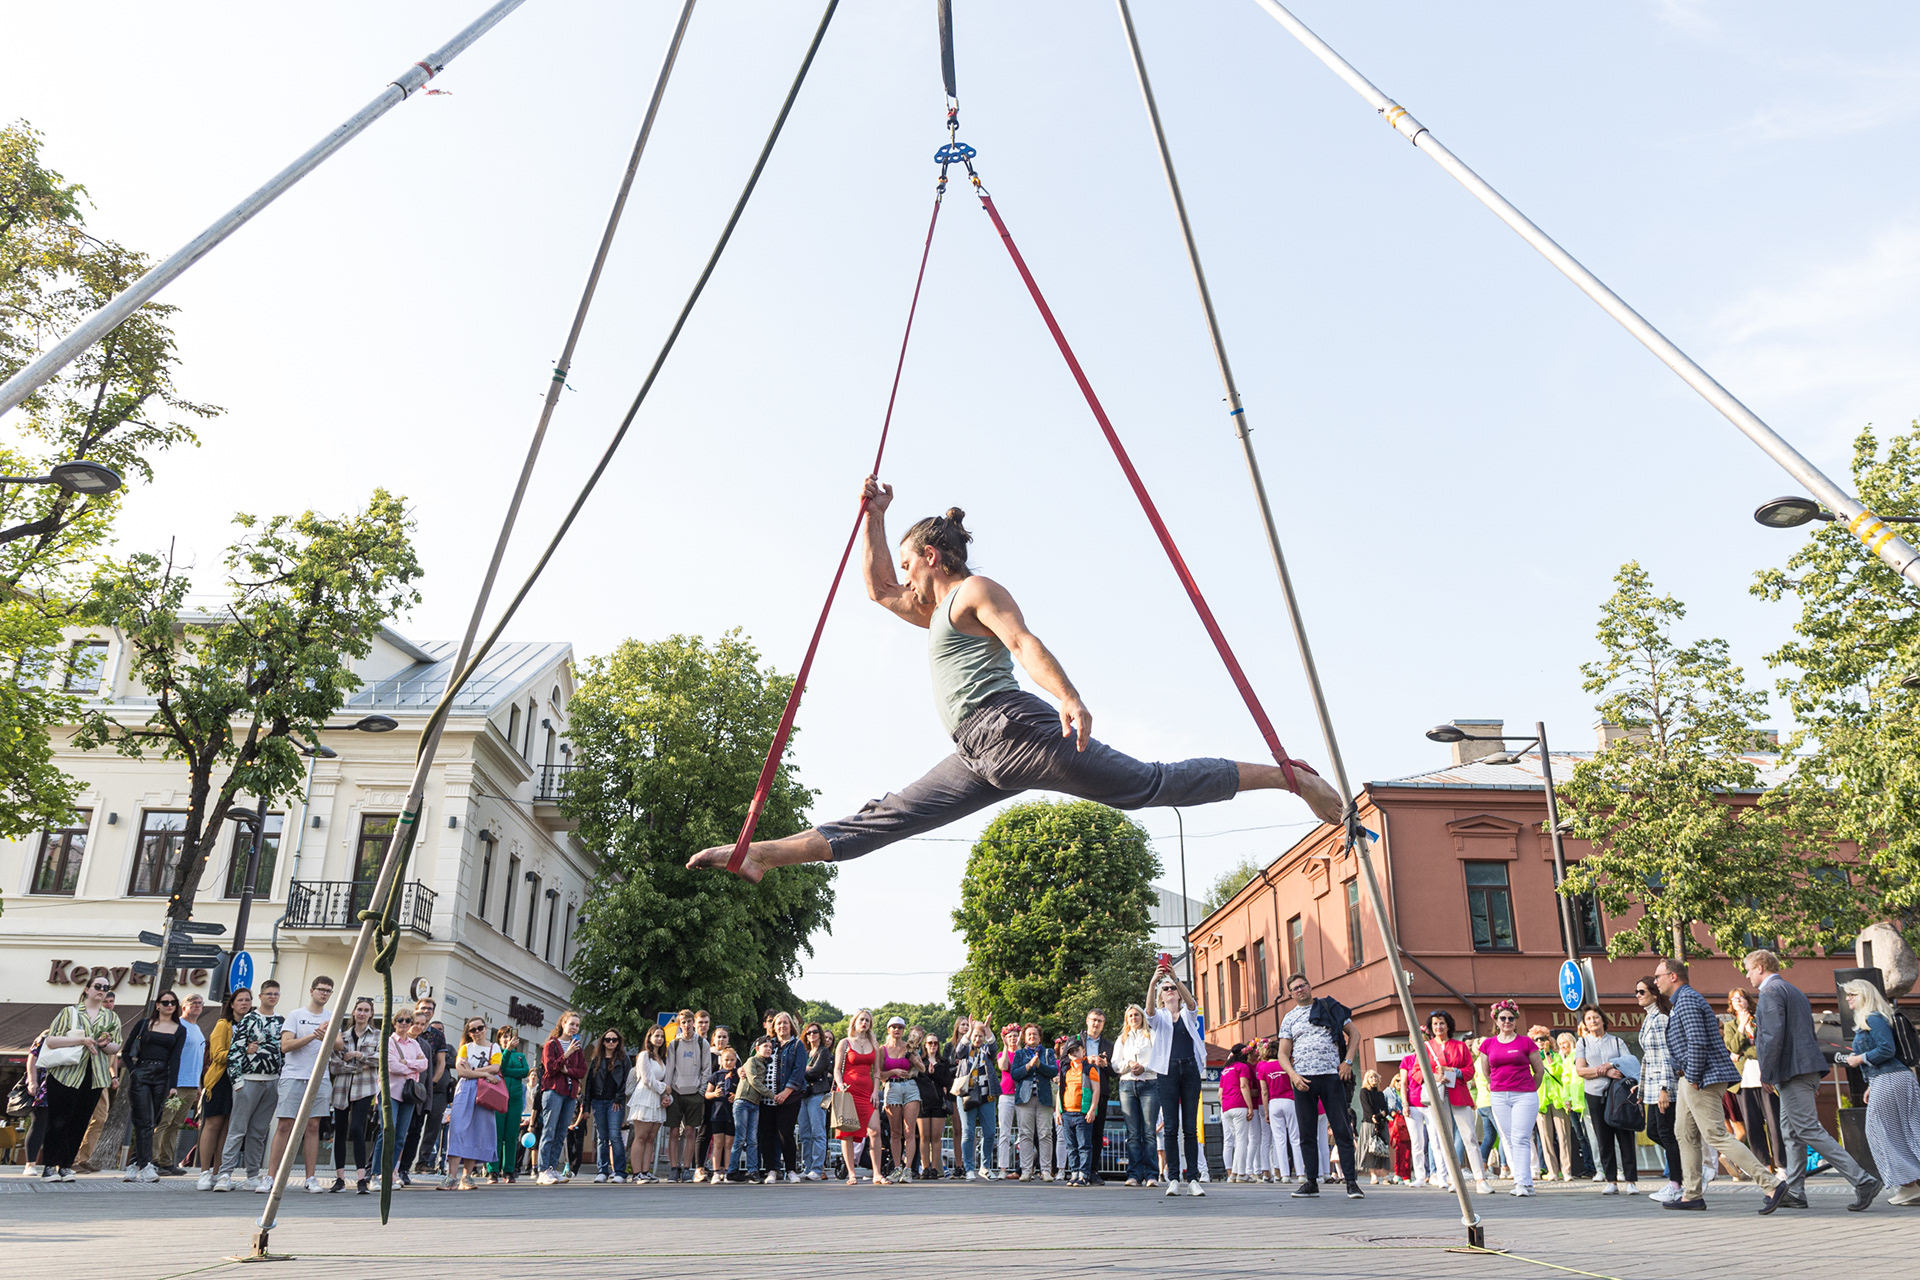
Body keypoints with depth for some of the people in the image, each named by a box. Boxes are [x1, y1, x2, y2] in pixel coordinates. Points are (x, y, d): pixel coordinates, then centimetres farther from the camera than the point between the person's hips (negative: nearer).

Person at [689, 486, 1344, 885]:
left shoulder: (978, 590, 2)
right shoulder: (939, 611, 31)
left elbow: (1026, 644, -15)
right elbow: (878, 590, 41)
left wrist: (1069, 699, -31)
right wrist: (874, 517, 37)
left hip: (1011, 727, -8)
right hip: (983, 759, 9)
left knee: (1149, 784, -9)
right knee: (884, 817, 3)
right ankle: (762, 854, 1)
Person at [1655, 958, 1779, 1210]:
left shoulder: (1687, 999, -13)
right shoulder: (1685, 999, 20)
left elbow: (1697, 1042, -23)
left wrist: (1692, 1078, -18)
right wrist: (1685, 1076, 20)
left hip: (1704, 1079, -11)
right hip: (1693, 1079, 11)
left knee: (1716, 1136, -12)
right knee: (1685, 1134, 13)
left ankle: (1771, 1184, -12)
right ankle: (1692, 1195, 16)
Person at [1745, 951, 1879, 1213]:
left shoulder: (1770, 991, -10)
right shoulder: (1795, 991, 21)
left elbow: (1773, 1034, -21)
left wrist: (1765, 1074, -16)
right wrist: (1814, 1082, 23)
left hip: (1793, 1072, -10)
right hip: (1807, 1068, 10)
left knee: (1809, 1130, -10)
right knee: (1790, 1132, 12)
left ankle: (1863, 1181, -12)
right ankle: (1794, 1193, 14)